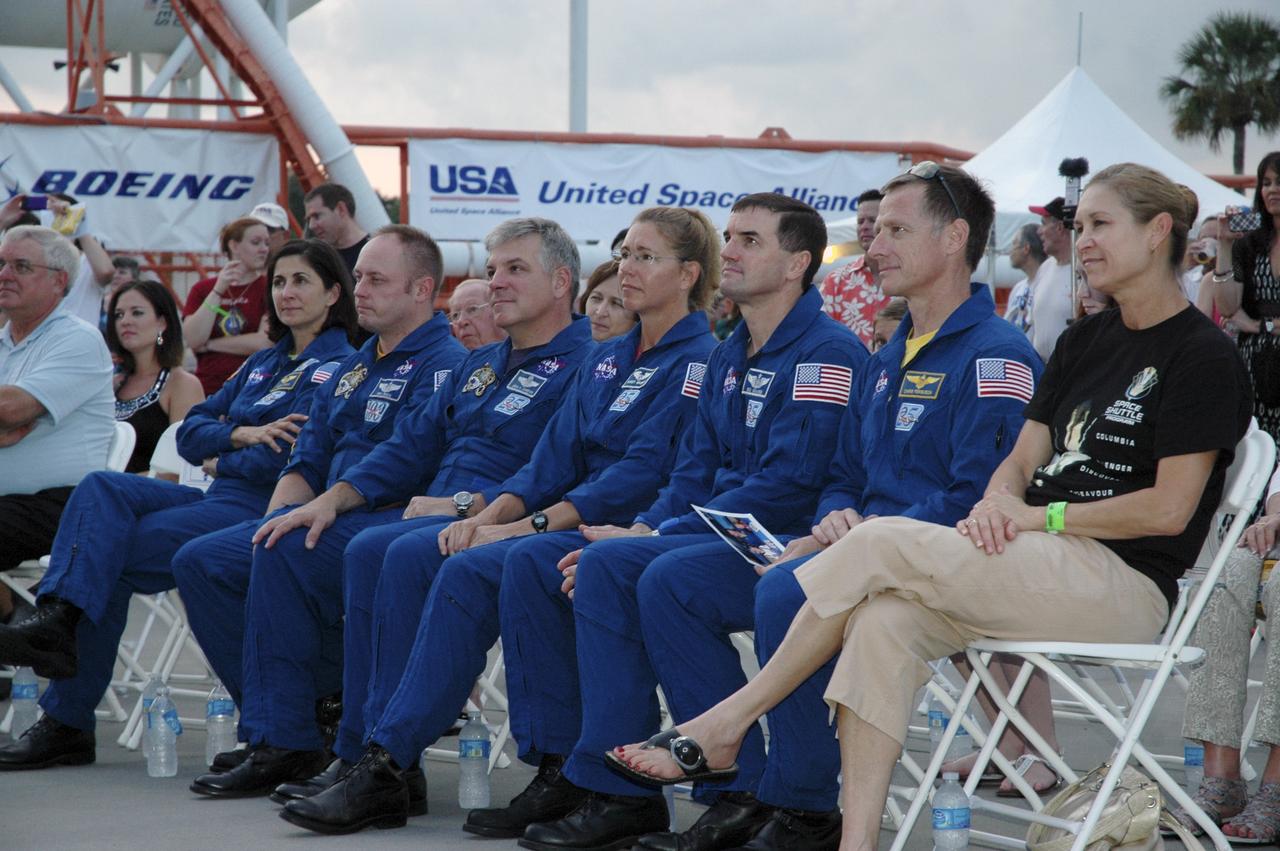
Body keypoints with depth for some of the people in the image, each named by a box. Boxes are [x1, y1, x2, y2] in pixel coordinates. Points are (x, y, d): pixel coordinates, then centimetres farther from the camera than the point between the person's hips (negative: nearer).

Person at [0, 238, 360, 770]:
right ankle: (58, 618, -31)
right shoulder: (265, 362, 23)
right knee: (102, 488, -18)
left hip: (263, 510, -8)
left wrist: (220, 461, 0)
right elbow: (190, 431, 15)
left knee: (109, 559, -19)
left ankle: (67, 721, -18)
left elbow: (288, 457, -16)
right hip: (218, 500, 8)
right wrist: (242, 434, -6)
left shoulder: (338, 368, -4)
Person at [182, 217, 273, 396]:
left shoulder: (269, 288, 3)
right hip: (208, 390, 2)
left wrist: (209, 344, 0)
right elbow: (193, 340, -3)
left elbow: (265, 342, -9)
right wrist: (218, 290, -10)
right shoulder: (203, 289, 12)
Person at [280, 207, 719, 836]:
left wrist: (527, 527, -19)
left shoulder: (697, 360, -6)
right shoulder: (605, 360, 20)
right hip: (571, 519, 8)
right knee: (407, 557, -12)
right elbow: (553, 459, 15)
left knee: (471, 571, -29)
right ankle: (369, 757, -18)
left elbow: (644, 473, -16)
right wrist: (489, 517, -4)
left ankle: (384, 761, -28)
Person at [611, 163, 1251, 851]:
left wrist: (1040, 517, -10)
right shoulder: (1084, 342, 21)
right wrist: (999, 501, -6)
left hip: (1125, 582, -7)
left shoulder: (1201, 355, -3)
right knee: (883, 623, -23)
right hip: (1045, 570, 7)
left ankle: (725, 723, -11)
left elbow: (1169, 509, -11)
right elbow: (1023, 460, 17)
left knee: (877, 544, -20)